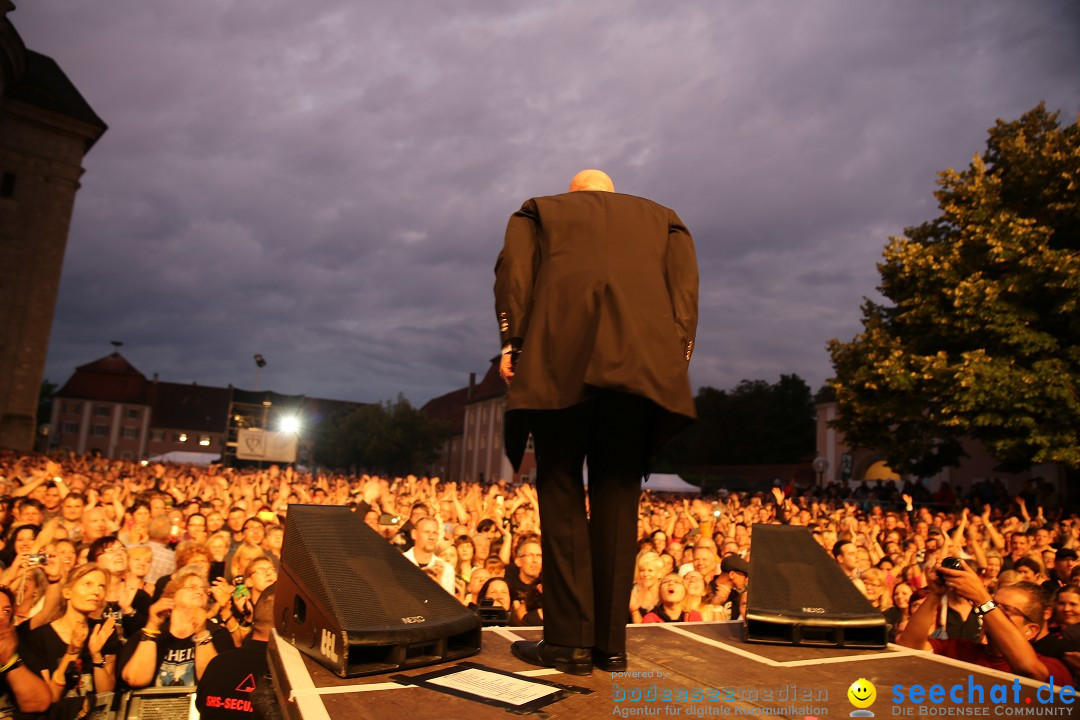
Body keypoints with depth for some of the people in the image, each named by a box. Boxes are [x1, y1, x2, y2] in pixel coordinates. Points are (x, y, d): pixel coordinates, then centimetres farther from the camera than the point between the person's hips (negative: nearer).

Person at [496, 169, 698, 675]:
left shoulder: (540, 210, 25)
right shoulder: (661, 217, 29)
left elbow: (513, 268, 7)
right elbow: (685, 284, 12)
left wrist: (513, 342, 1)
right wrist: (678, 357, 5)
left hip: (562, 354, -2)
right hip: (644, 357, 2)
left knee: (560, 490, 3)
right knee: (617, 494, 6)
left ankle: (569, 641, 1)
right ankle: (611, 644, 8)